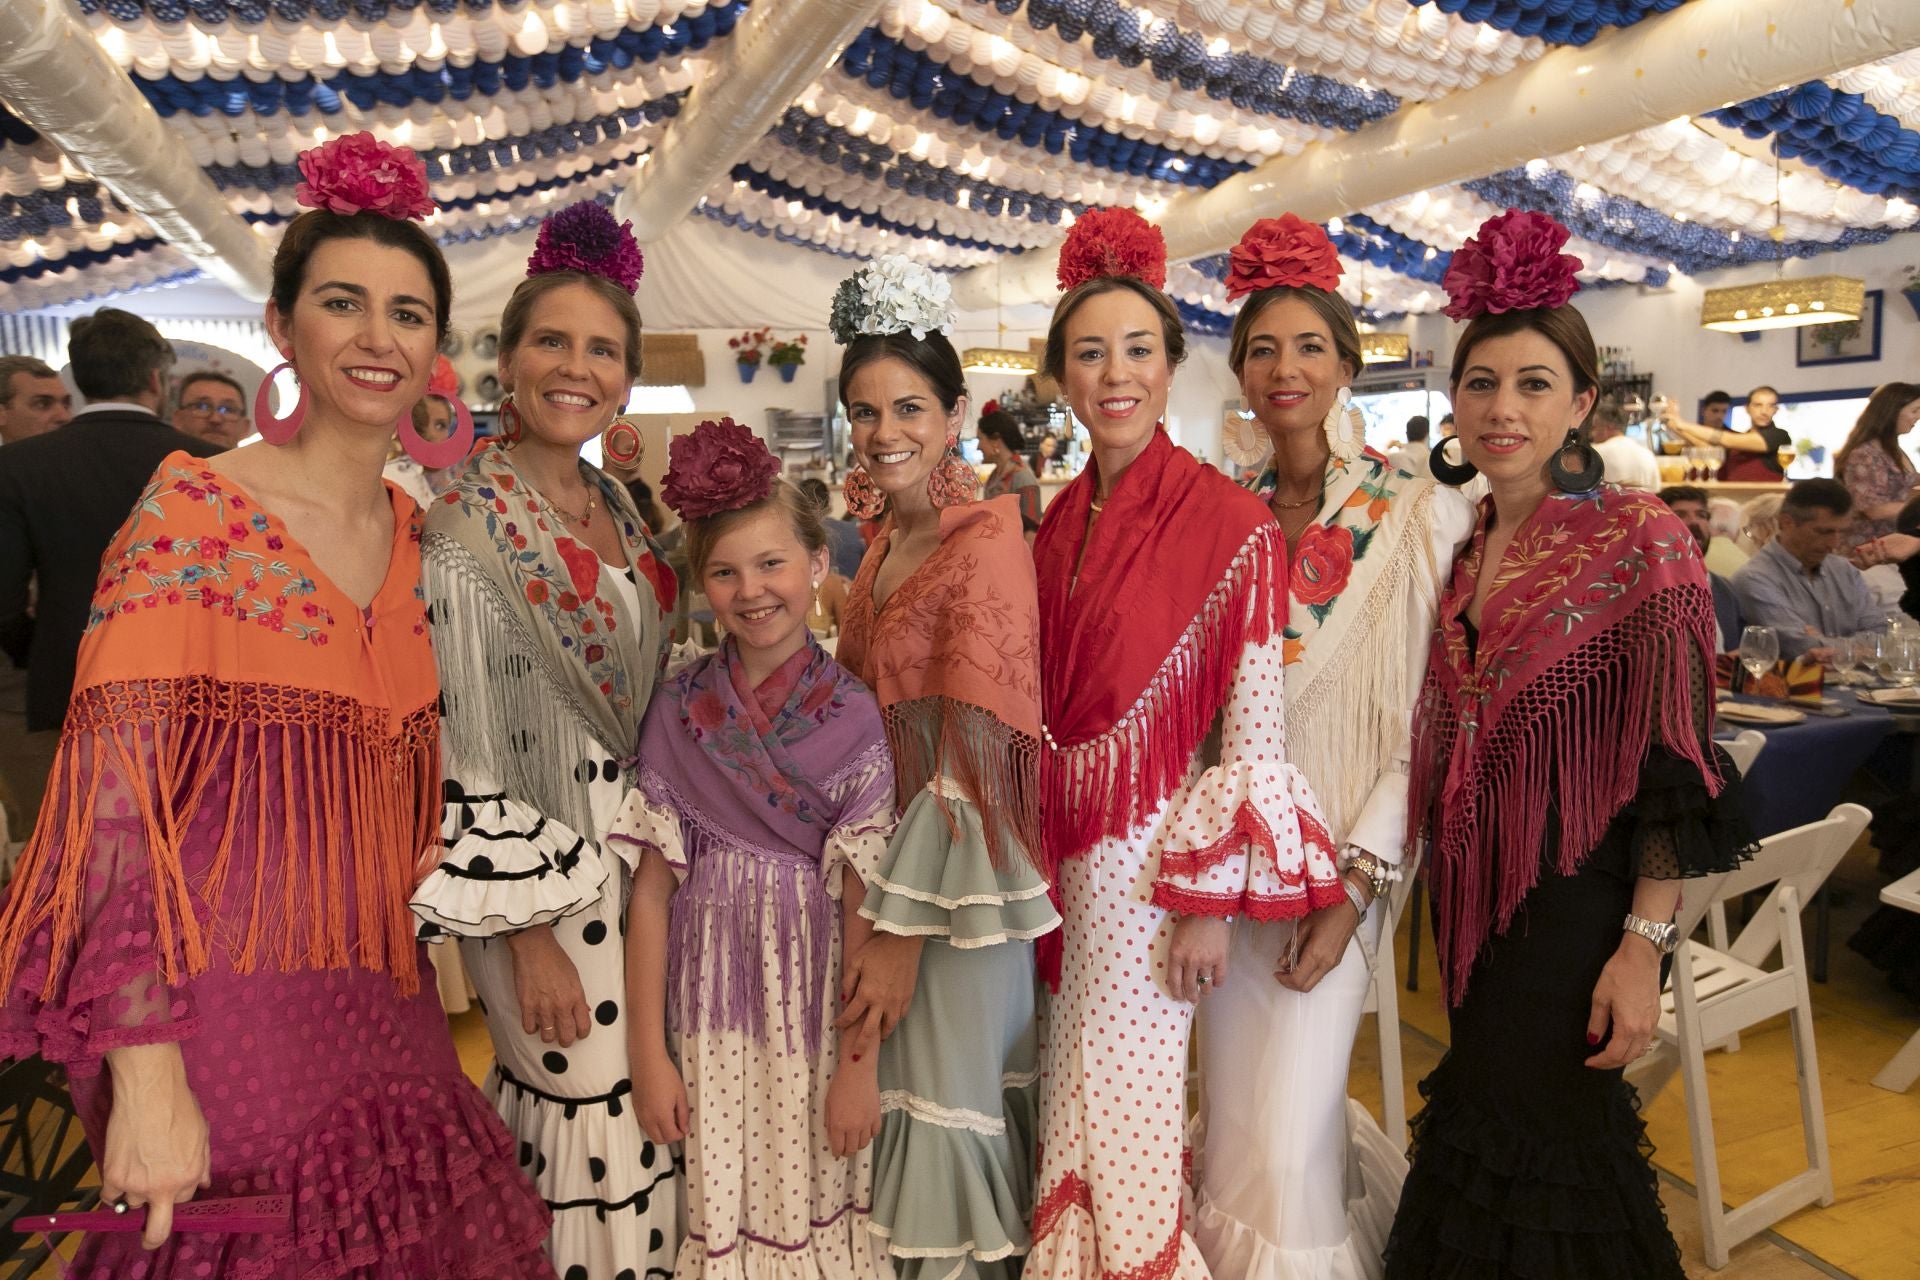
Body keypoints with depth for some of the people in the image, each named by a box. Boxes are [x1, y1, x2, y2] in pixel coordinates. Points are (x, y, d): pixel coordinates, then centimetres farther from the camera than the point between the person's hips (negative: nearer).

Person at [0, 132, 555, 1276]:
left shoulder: (421, 535, 5)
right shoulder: (196, 511, -10)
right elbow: (115, 790, -16)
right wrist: (147, 1076, -20)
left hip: (380, 1003, 5)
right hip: (222, 1011, -5)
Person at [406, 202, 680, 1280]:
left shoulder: (618, 507, 6)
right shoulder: (468, 530, -15)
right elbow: (463, 750, -17)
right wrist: (528, 936, -17)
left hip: (638, 851, 7)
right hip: (539, 871, -7)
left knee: (647, 1097, 19)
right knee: (591, 1116, 6)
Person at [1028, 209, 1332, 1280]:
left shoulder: (1232, 522, -13)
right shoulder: (1062, 521, 6)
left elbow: (1255, 737, -13)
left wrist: (1207, 901, -14)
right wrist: (1042, 855, 11)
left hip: (1156, 850, -6)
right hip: (1072, 847, 6)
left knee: (1121, 1119, 7)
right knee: (1085, 1102, 19)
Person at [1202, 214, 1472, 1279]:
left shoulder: (1421, 516, -7)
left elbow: (1427, 722, -9)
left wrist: (1356, 879, -14)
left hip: (1334, 856, -4)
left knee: (1288, 1140, -2)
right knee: (1233, 1118, 16)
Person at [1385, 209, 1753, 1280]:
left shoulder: (1641, 541, -13)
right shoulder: (1463, 544, 5)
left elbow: (1675, 767, -15)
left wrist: (1646, 944, -17)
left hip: (1575, 903, -6)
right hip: (1472, 891, 6)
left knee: (1539, 1142, 6)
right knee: (1482, 1117, 20)